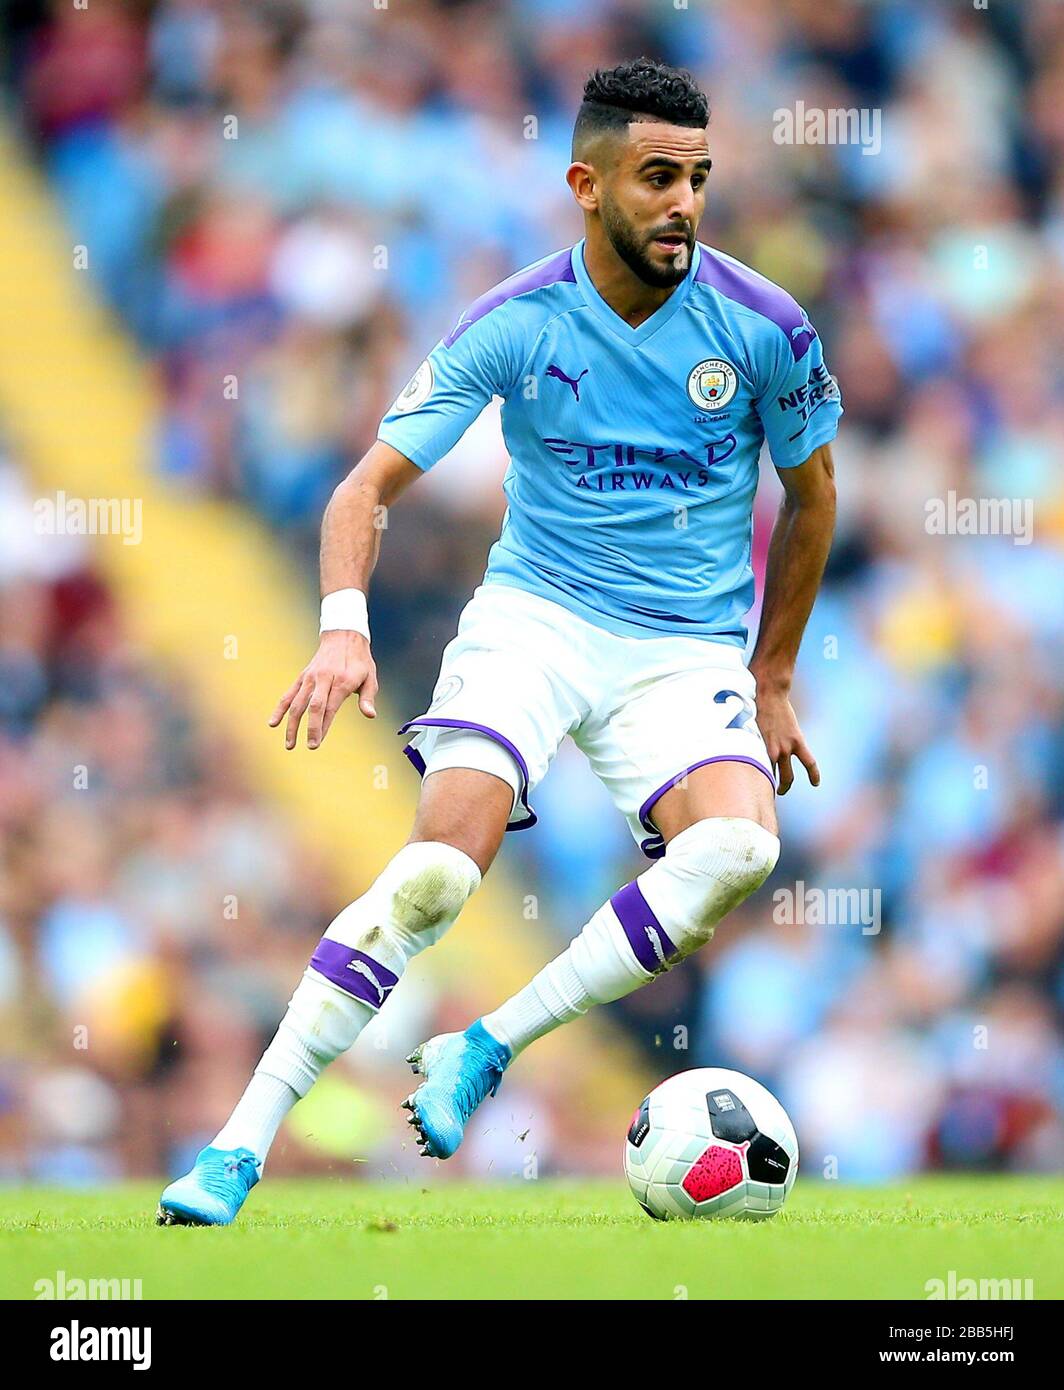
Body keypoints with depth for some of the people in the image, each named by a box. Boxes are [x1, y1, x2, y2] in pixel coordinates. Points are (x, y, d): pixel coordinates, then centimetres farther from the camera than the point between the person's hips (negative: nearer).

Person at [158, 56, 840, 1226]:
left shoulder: (763, 327, -6)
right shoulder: (516, 323, -8)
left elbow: (810, 494, 11)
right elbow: (372, 483, -8)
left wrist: (771, 680, 16)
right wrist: (344, 629, -26)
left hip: (688, 648, 1)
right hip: (534, 613, -1)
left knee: (737, 846, -30)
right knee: (442, 862, -25)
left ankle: (484, 1052, -17)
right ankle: (242, 1141, -18)